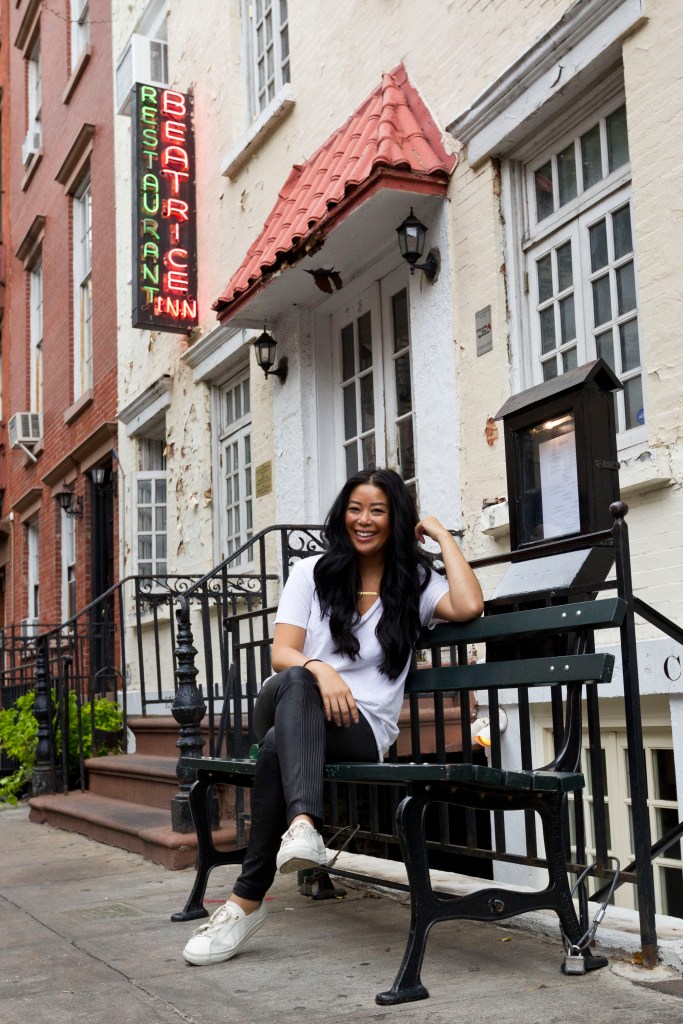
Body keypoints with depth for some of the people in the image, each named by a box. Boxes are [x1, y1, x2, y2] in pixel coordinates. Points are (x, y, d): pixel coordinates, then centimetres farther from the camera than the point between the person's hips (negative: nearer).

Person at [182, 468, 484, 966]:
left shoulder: (415, 583, 13)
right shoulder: (312, 573, 15)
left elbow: (469, 606, -11)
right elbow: (281, 654, 2)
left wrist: (440, 532, 0)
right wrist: (318, 668, -23)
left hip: (362, 728, -1)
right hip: (288, 708, 1)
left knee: (280, 745, -34)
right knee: (296, 682, -37)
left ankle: (248, 900, -31)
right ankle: (303, 824, -57)